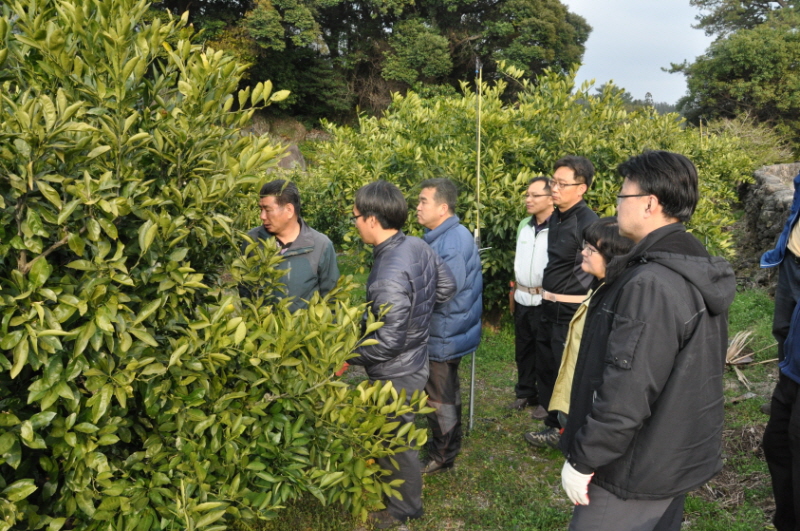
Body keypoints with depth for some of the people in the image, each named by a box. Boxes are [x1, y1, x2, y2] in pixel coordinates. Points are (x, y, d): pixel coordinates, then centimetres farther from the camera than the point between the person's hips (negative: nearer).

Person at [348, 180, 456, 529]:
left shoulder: (390, 274, -33)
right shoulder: (418, 246, -6)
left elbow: (388, 342, -29)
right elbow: (447, 287, 8)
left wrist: (348, 357, -16)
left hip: (395, 375, -9)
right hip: (414, 361, 9)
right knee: (390, 434, 28)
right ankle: (394, 487, 50)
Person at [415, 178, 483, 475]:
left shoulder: (453, 242, -25)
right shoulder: (441, 236, 7)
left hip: (445, 336, -10)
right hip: (445, 332, 10)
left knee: (439, 397, 5)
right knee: (446, 391, 23)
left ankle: (442, 456, 22)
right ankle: (447, 443, 40)